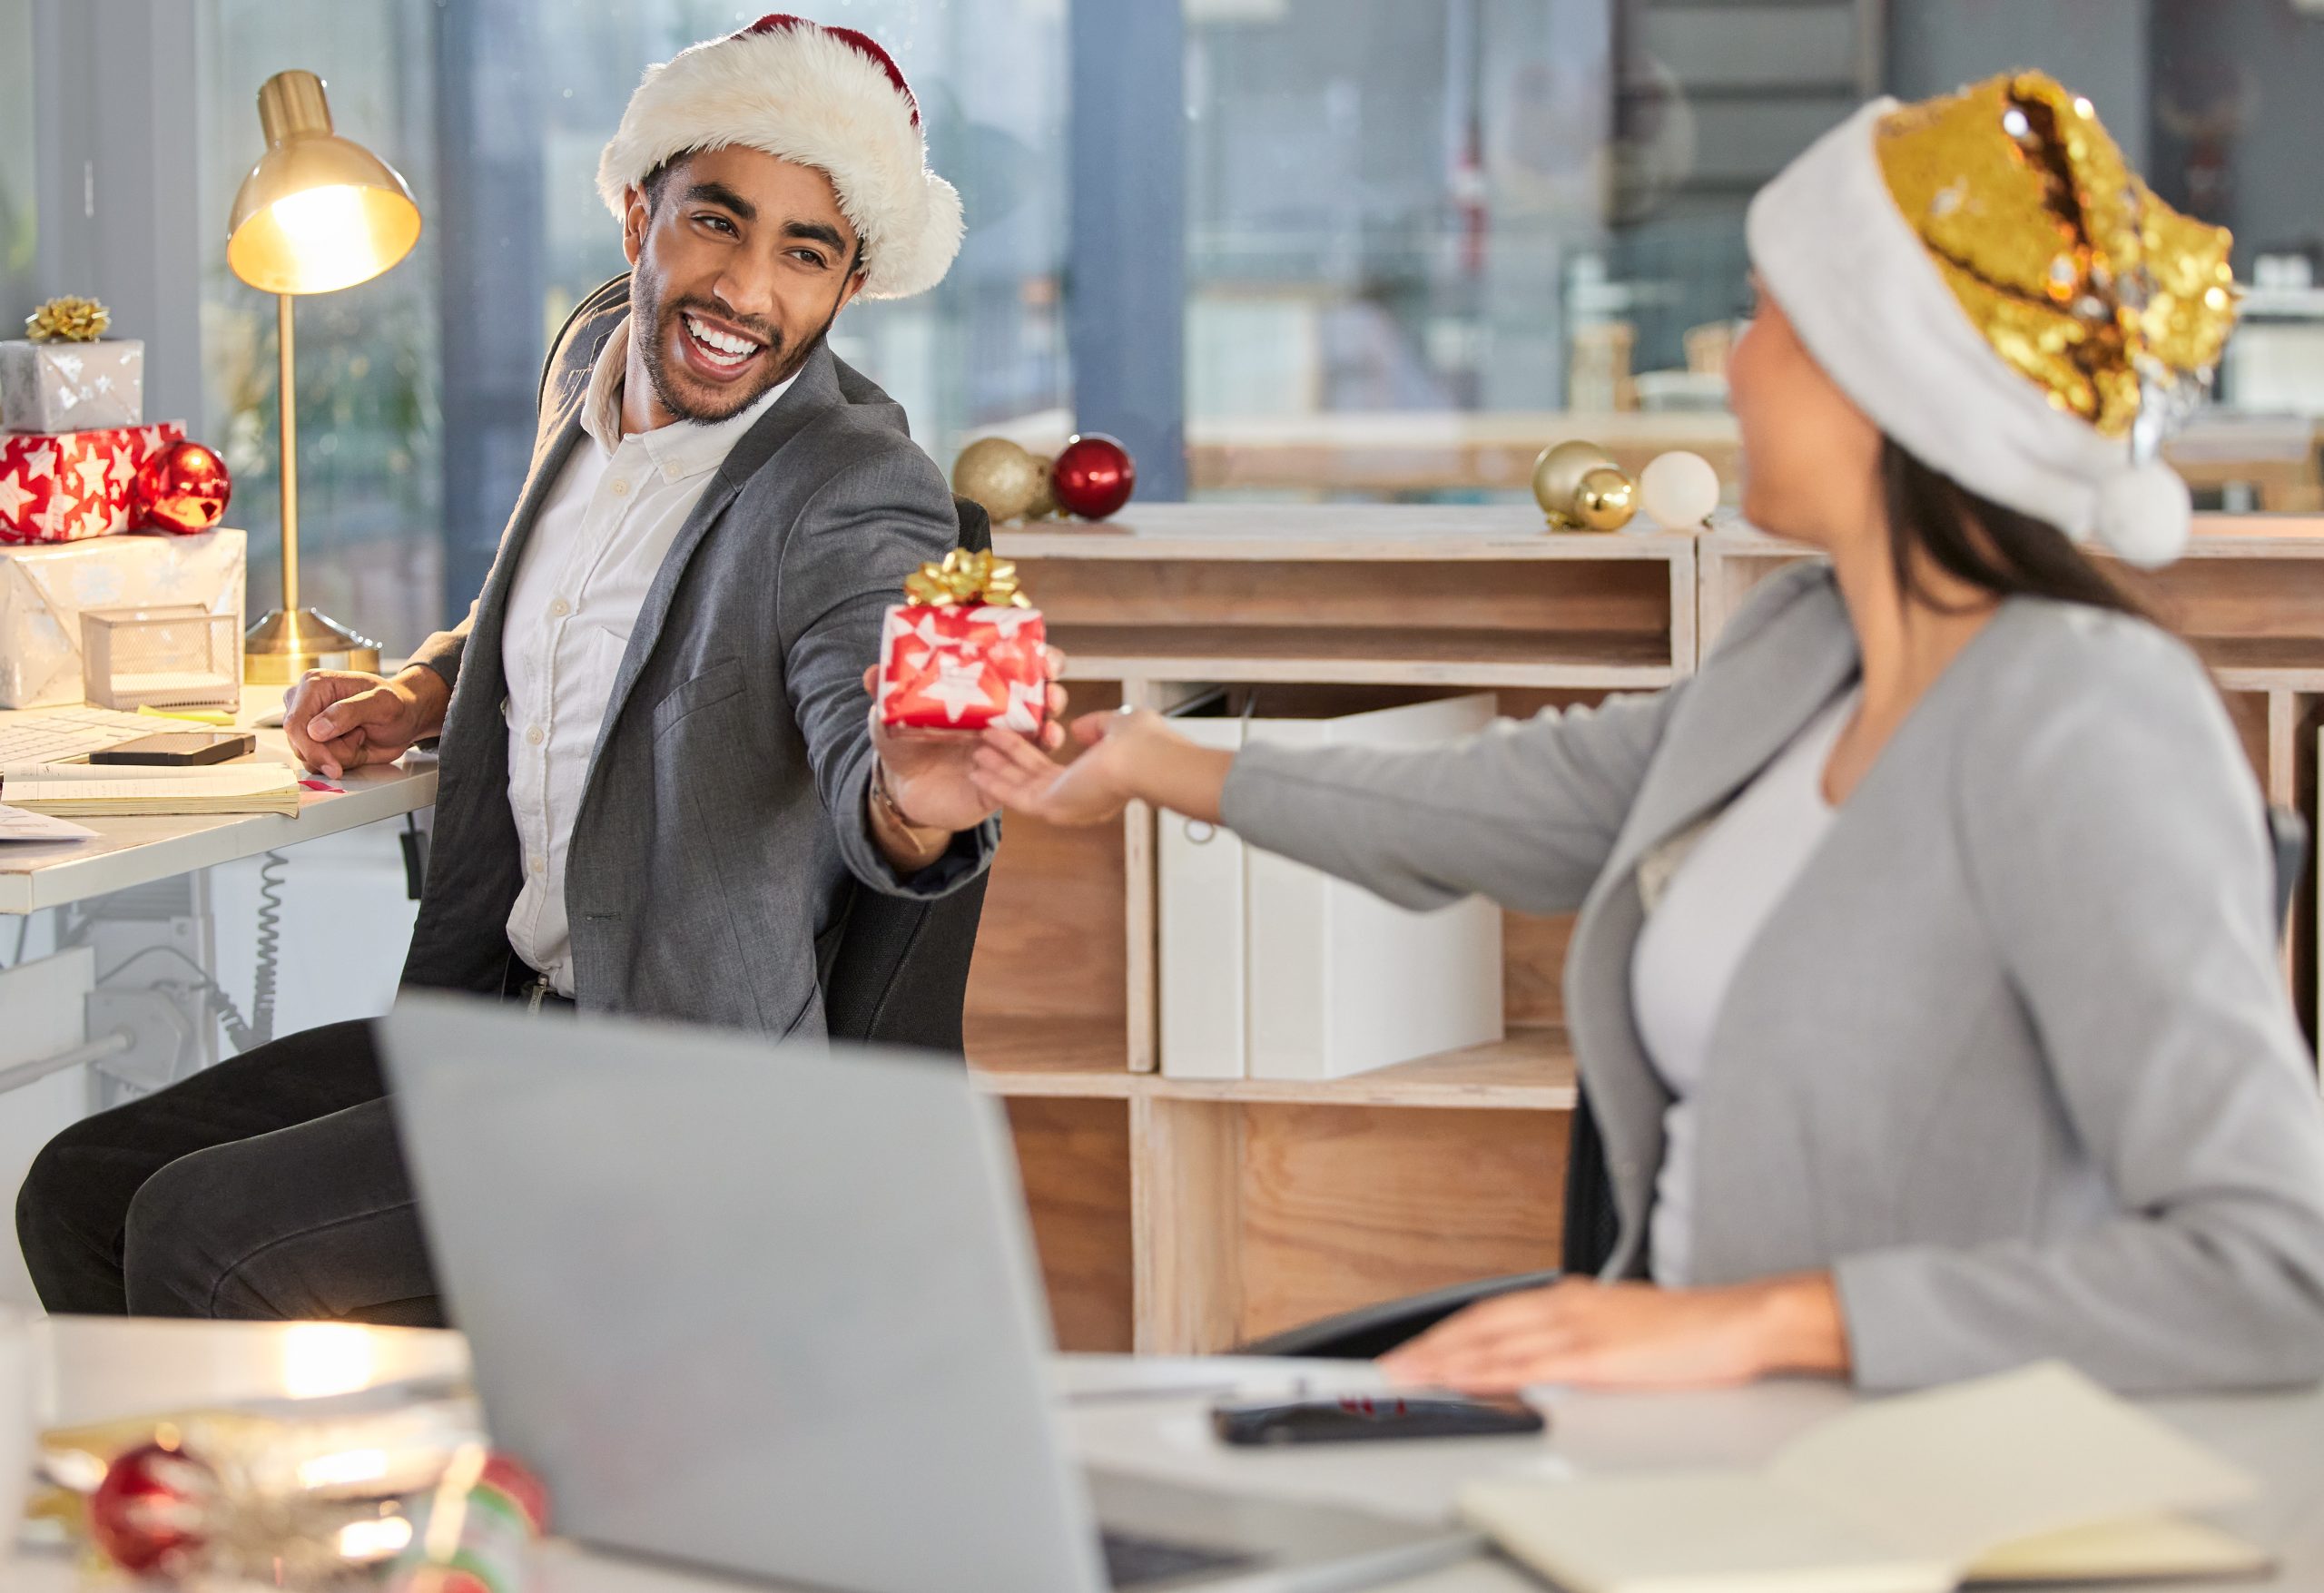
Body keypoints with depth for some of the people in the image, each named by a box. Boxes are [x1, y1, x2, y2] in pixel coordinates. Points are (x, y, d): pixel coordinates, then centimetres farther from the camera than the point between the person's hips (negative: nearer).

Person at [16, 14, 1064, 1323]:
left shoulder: (860, 498, -18)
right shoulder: (595, 358, 7)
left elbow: (860, 735, -36)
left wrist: (913, 801, -60)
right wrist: (427, 692, 12)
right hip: (499, 1009, 8)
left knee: (198, 1237, -19)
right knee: (80, 1194, 3)